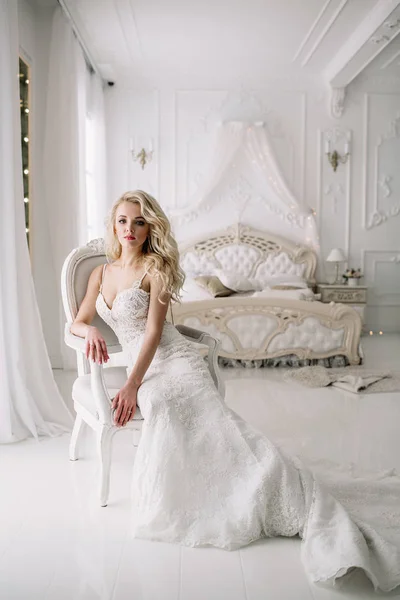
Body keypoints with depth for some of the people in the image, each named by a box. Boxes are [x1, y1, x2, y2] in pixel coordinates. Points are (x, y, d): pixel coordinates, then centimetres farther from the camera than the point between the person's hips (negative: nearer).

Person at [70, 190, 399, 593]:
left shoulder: (155, 269, 0)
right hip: (141, 369, 6)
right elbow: (77, 322, 19)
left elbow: (153, 331, -8)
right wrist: (90, 331, -7)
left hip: (172, 362, -5)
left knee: (211, 429, -25)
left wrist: (132, 386, -18)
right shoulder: (101, 273, 19)